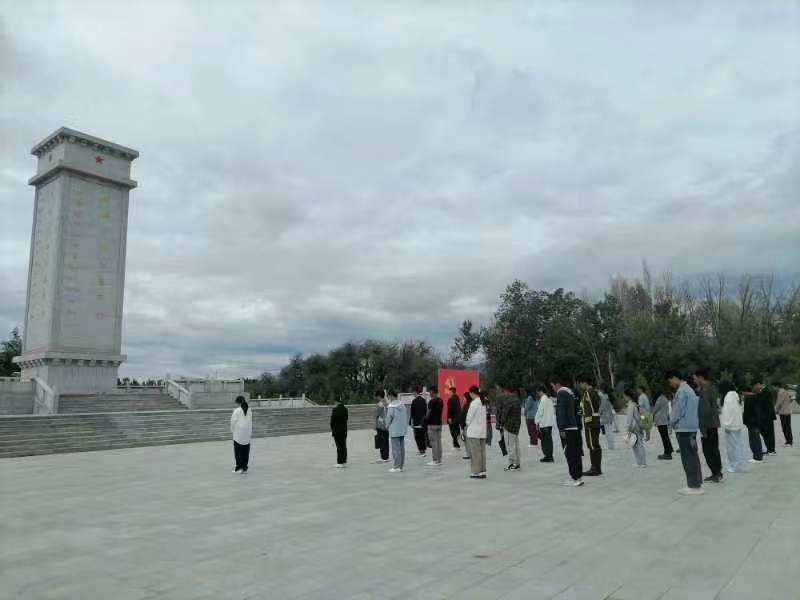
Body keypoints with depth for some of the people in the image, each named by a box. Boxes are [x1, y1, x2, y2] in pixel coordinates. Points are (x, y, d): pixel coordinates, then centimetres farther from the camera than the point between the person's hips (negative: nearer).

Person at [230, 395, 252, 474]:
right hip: (247, 434, 5)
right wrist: (250, 432, 18)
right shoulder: (249, 410, 6)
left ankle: (239, 466, 5)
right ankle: (244, 468, 12)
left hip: (238, 433, -5)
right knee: (246, 450, 8)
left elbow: (233, 421, -9)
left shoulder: (237, 410, -10)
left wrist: (232, 430, 6)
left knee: (238, 450, 5)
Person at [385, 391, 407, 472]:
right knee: (402, 448, 10)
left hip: (394, 431, -7)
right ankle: (401, 466, 15)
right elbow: (407, 416, 11)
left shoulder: (392, 406, -14)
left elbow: (389, 417, -12)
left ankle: (396, 467, -1)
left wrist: (387, 426, 6)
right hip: (403, 430, 7)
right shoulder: (402, 405, 8)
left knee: (396, 449, -3)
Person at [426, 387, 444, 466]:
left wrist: (425, 419, 1)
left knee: (433, 442, -3)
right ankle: (439, 460, 15)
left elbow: (429, 414, -16)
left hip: (432, 424, -8)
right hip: (439, 423, 8)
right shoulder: (441, 401, 10)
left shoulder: (431, 401, -16)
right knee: (439, 441, 11)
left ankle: (435, 461, -1)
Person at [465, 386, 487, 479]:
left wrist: (468, 424, 8)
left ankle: (476, 472, 2)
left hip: (474, 432, -8)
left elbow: (469, 417, -12)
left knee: (475, 452, -1)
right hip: (482, 431, 8)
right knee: (482, 451, 11)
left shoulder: (474, 403, -17)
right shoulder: (483, 402, 8)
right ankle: (483, 471, 15)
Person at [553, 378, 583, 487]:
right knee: (575, 453, 11)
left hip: (567, 429, -9)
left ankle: (577, 478, -6)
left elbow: (561, 412, -16)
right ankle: (578, 477, 16)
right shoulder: (570, 392, 18)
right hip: (574, 428, 9)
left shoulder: (561, 393, -10)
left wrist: (561, 429, -16)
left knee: (570, 454, -6)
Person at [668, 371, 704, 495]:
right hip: (691, 427, 10)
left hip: (683, 428, -10)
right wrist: (674, 421, 16)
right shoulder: (689, 389, 16)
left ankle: (693, 485, -1)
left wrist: (672, 422, -1)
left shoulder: (681, 391, -15)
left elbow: (679, 410, -16)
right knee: (693, 456, 12)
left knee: (688, 458, -4)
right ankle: (697, 484, 16)